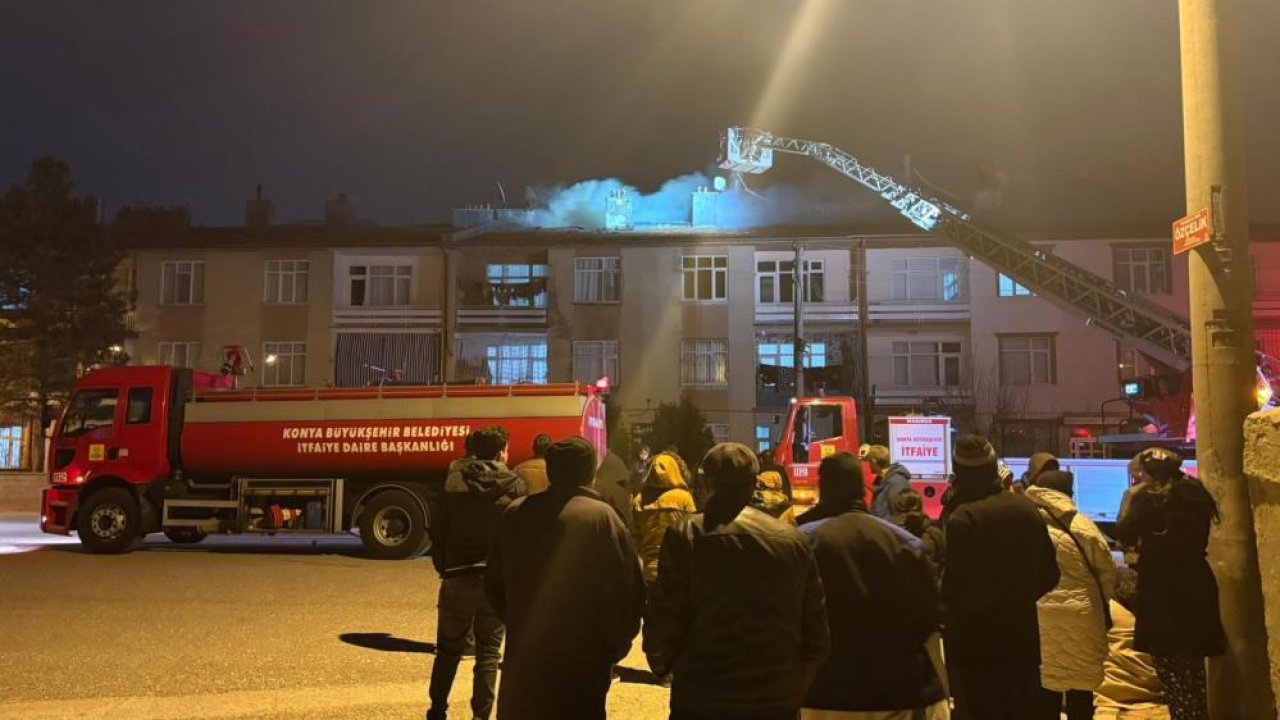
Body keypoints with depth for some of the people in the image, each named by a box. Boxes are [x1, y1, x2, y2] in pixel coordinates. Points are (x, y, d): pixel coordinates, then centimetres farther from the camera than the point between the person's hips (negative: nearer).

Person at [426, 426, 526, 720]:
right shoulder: (514, 485, -4)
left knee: (449, 648, 18)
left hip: (458, 576, 2)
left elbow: (437, 530, 2)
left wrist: (444, 568, 13)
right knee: (488, 652, 9)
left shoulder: (453, 483, 0)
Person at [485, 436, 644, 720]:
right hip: (580, 661, -4)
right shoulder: (601, 518, -13)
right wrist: (614, 647, 2)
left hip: (522, 657, 5)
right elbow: (626, 593, -13)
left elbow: (495, 585, 10)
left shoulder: (514, 514, 3)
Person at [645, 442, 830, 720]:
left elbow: (664, 617, -8)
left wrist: (661, 664, 12)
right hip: (777, 697, 3)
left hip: (703, 697, -3)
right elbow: (816, 626, 5)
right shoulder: (792, 539, 2)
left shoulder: (686, 535, -9)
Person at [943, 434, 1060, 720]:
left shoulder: (963, 519, -21)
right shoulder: (1027, 509, 1)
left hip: (975, 638, -6)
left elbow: (952, 587, -20)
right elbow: (1049, 574, 9)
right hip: (1022, 632, 6)